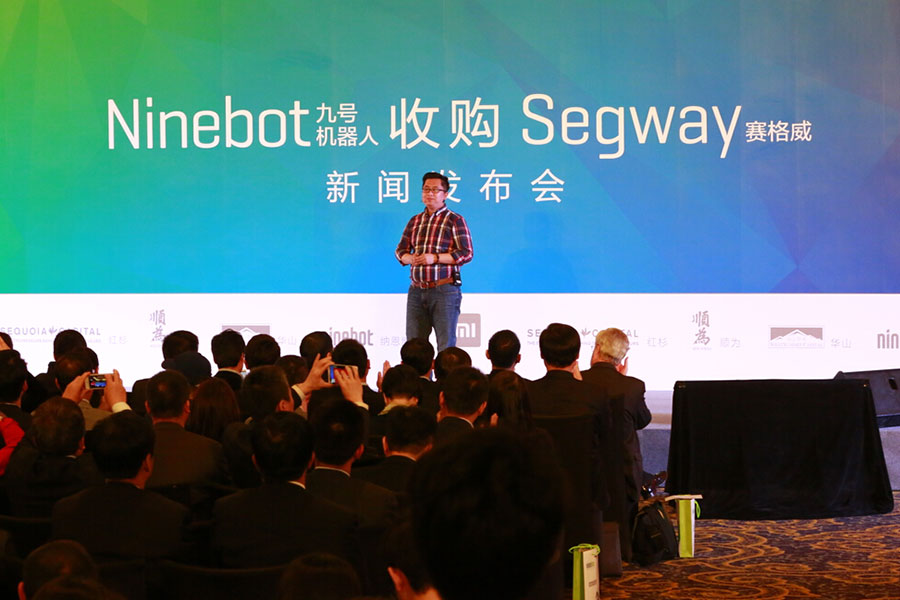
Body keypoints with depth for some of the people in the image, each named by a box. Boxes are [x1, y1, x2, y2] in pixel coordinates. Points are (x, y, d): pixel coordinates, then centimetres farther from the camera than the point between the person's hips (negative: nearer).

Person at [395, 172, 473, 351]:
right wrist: (409, 258, -6)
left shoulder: (454, 220, 0)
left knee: (446, 345, -5)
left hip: (444, 291, -5)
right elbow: (400, 250, 18)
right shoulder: (415, 221, 17)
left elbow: (466, 253, -7)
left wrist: (435, 258, -17)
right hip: (416, 291, 5)